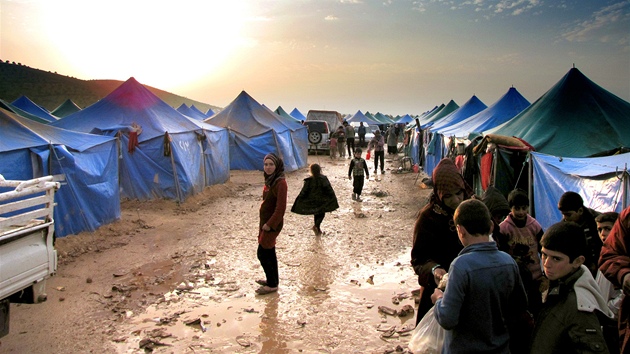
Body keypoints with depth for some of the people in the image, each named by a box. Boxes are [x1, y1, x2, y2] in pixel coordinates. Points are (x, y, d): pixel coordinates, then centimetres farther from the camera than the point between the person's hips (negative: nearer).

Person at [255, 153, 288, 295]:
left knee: (262, 253, -3)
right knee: (269, 252, 18)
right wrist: (263, 223, 12)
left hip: (272, 223, -9)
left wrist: (270, 224, -19)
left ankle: (272, 284, 10)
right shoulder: (269, 180, 7)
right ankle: (272, 279, 32)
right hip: (265, 221, 9)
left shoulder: (280, 182, -21)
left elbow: (280, 208, -23)